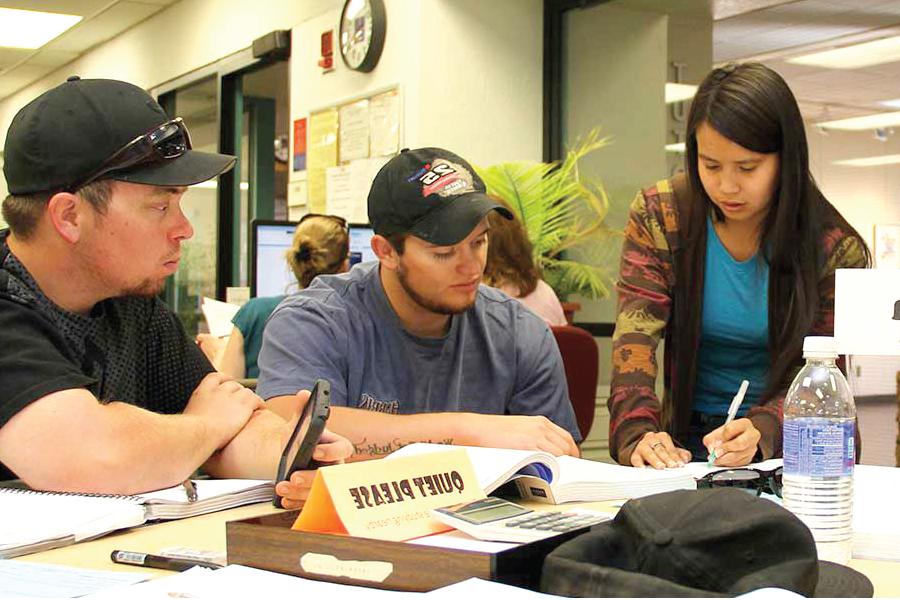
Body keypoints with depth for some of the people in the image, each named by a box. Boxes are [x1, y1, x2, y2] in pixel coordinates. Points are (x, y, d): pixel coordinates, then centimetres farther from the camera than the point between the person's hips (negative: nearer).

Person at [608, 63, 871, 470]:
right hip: (690, 437, 1)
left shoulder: (834, 247, -9)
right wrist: (637, 433, -31)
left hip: (792, 450, 0)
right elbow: (635, 336, -14)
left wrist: (761, 430, -31)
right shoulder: (657, 216, -6)